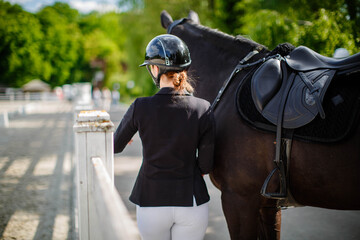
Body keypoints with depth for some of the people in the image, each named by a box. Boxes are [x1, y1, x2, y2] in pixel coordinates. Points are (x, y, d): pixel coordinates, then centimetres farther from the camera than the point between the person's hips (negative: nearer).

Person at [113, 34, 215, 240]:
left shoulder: (141, 108, -13)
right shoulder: (203, 109, -11)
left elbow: (116, 146, 4)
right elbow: (206, 165, -6)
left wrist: (125, 137, 27)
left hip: (152, 202, 0)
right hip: (191, 202, 0)